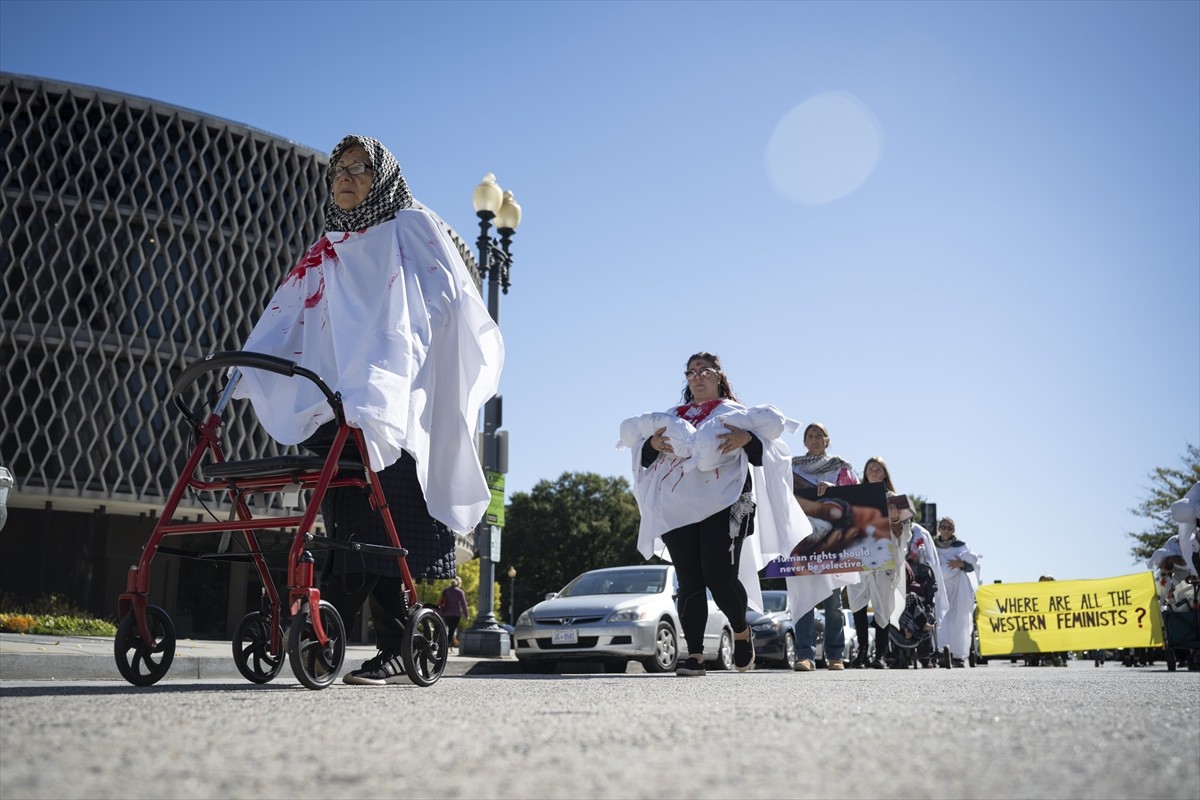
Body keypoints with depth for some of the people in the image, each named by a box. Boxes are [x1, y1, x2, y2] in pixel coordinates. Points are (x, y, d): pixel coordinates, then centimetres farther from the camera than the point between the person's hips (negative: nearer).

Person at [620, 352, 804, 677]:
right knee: (689, 582, -2)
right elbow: (642, 454, 16)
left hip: (723, 505, -3)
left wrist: (747, 438, -18)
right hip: (677, 507, 3)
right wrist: (653, 443, -6)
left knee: (720, 577, -10)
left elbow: (772, 423, 1)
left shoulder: (733, 412, 12)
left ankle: (741, 631, 19)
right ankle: (694, 655, -1)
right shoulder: (674, 416, 21)